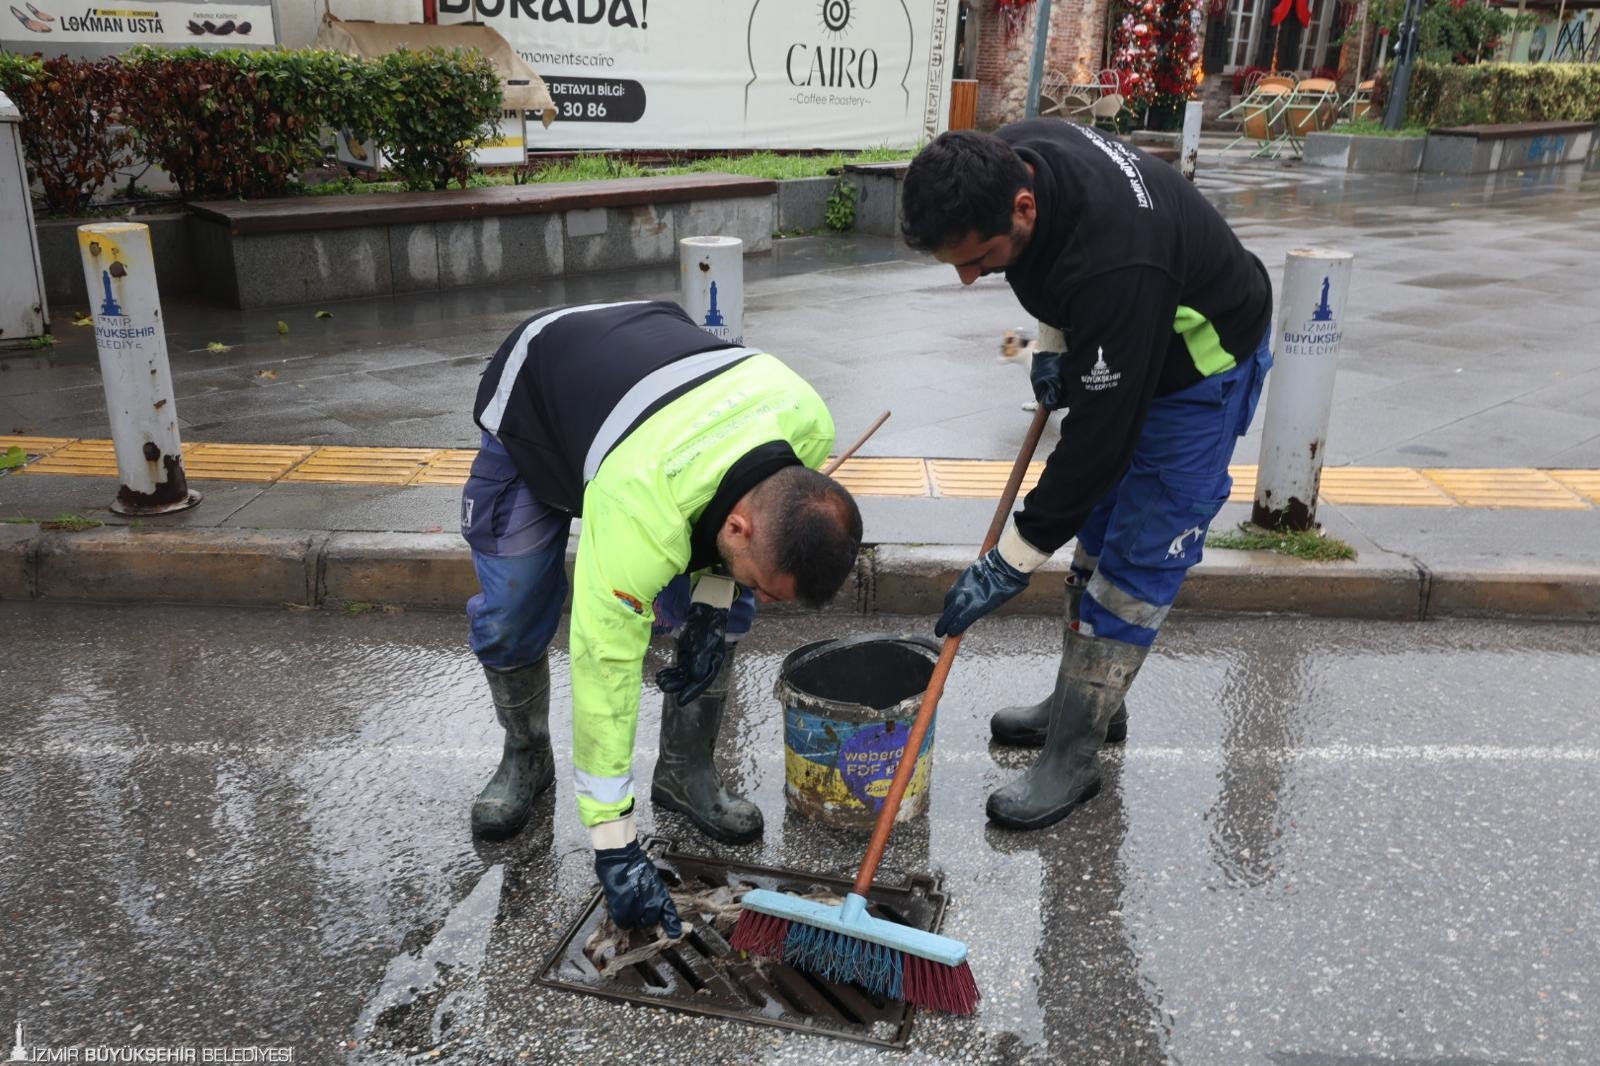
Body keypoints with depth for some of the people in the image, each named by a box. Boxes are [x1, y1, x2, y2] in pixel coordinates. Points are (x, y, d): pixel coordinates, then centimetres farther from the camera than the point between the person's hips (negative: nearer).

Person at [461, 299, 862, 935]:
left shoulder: (811, 426, -31)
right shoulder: (642, 508, -46)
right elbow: (604, 666, -38)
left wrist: (714, 603, -14)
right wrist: (613, 844, -32)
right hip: (529, 402, -4)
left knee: (723, 611, -7)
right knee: (510, 619, -6)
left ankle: (686, 772, 11)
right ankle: (525, 759, 22)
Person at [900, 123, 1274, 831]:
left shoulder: (1114, 267, -43)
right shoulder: (1007, 159, -18)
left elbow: (1100, 435, -35)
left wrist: (1012, 560, -28)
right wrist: (1052, 341, -3)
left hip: (1202, 361, -8)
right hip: (1118, 346, 9)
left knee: (1138, 559, -7)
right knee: (1095, 533, 14)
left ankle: (1073, 755, 3)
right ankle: (1087, 702, 28)